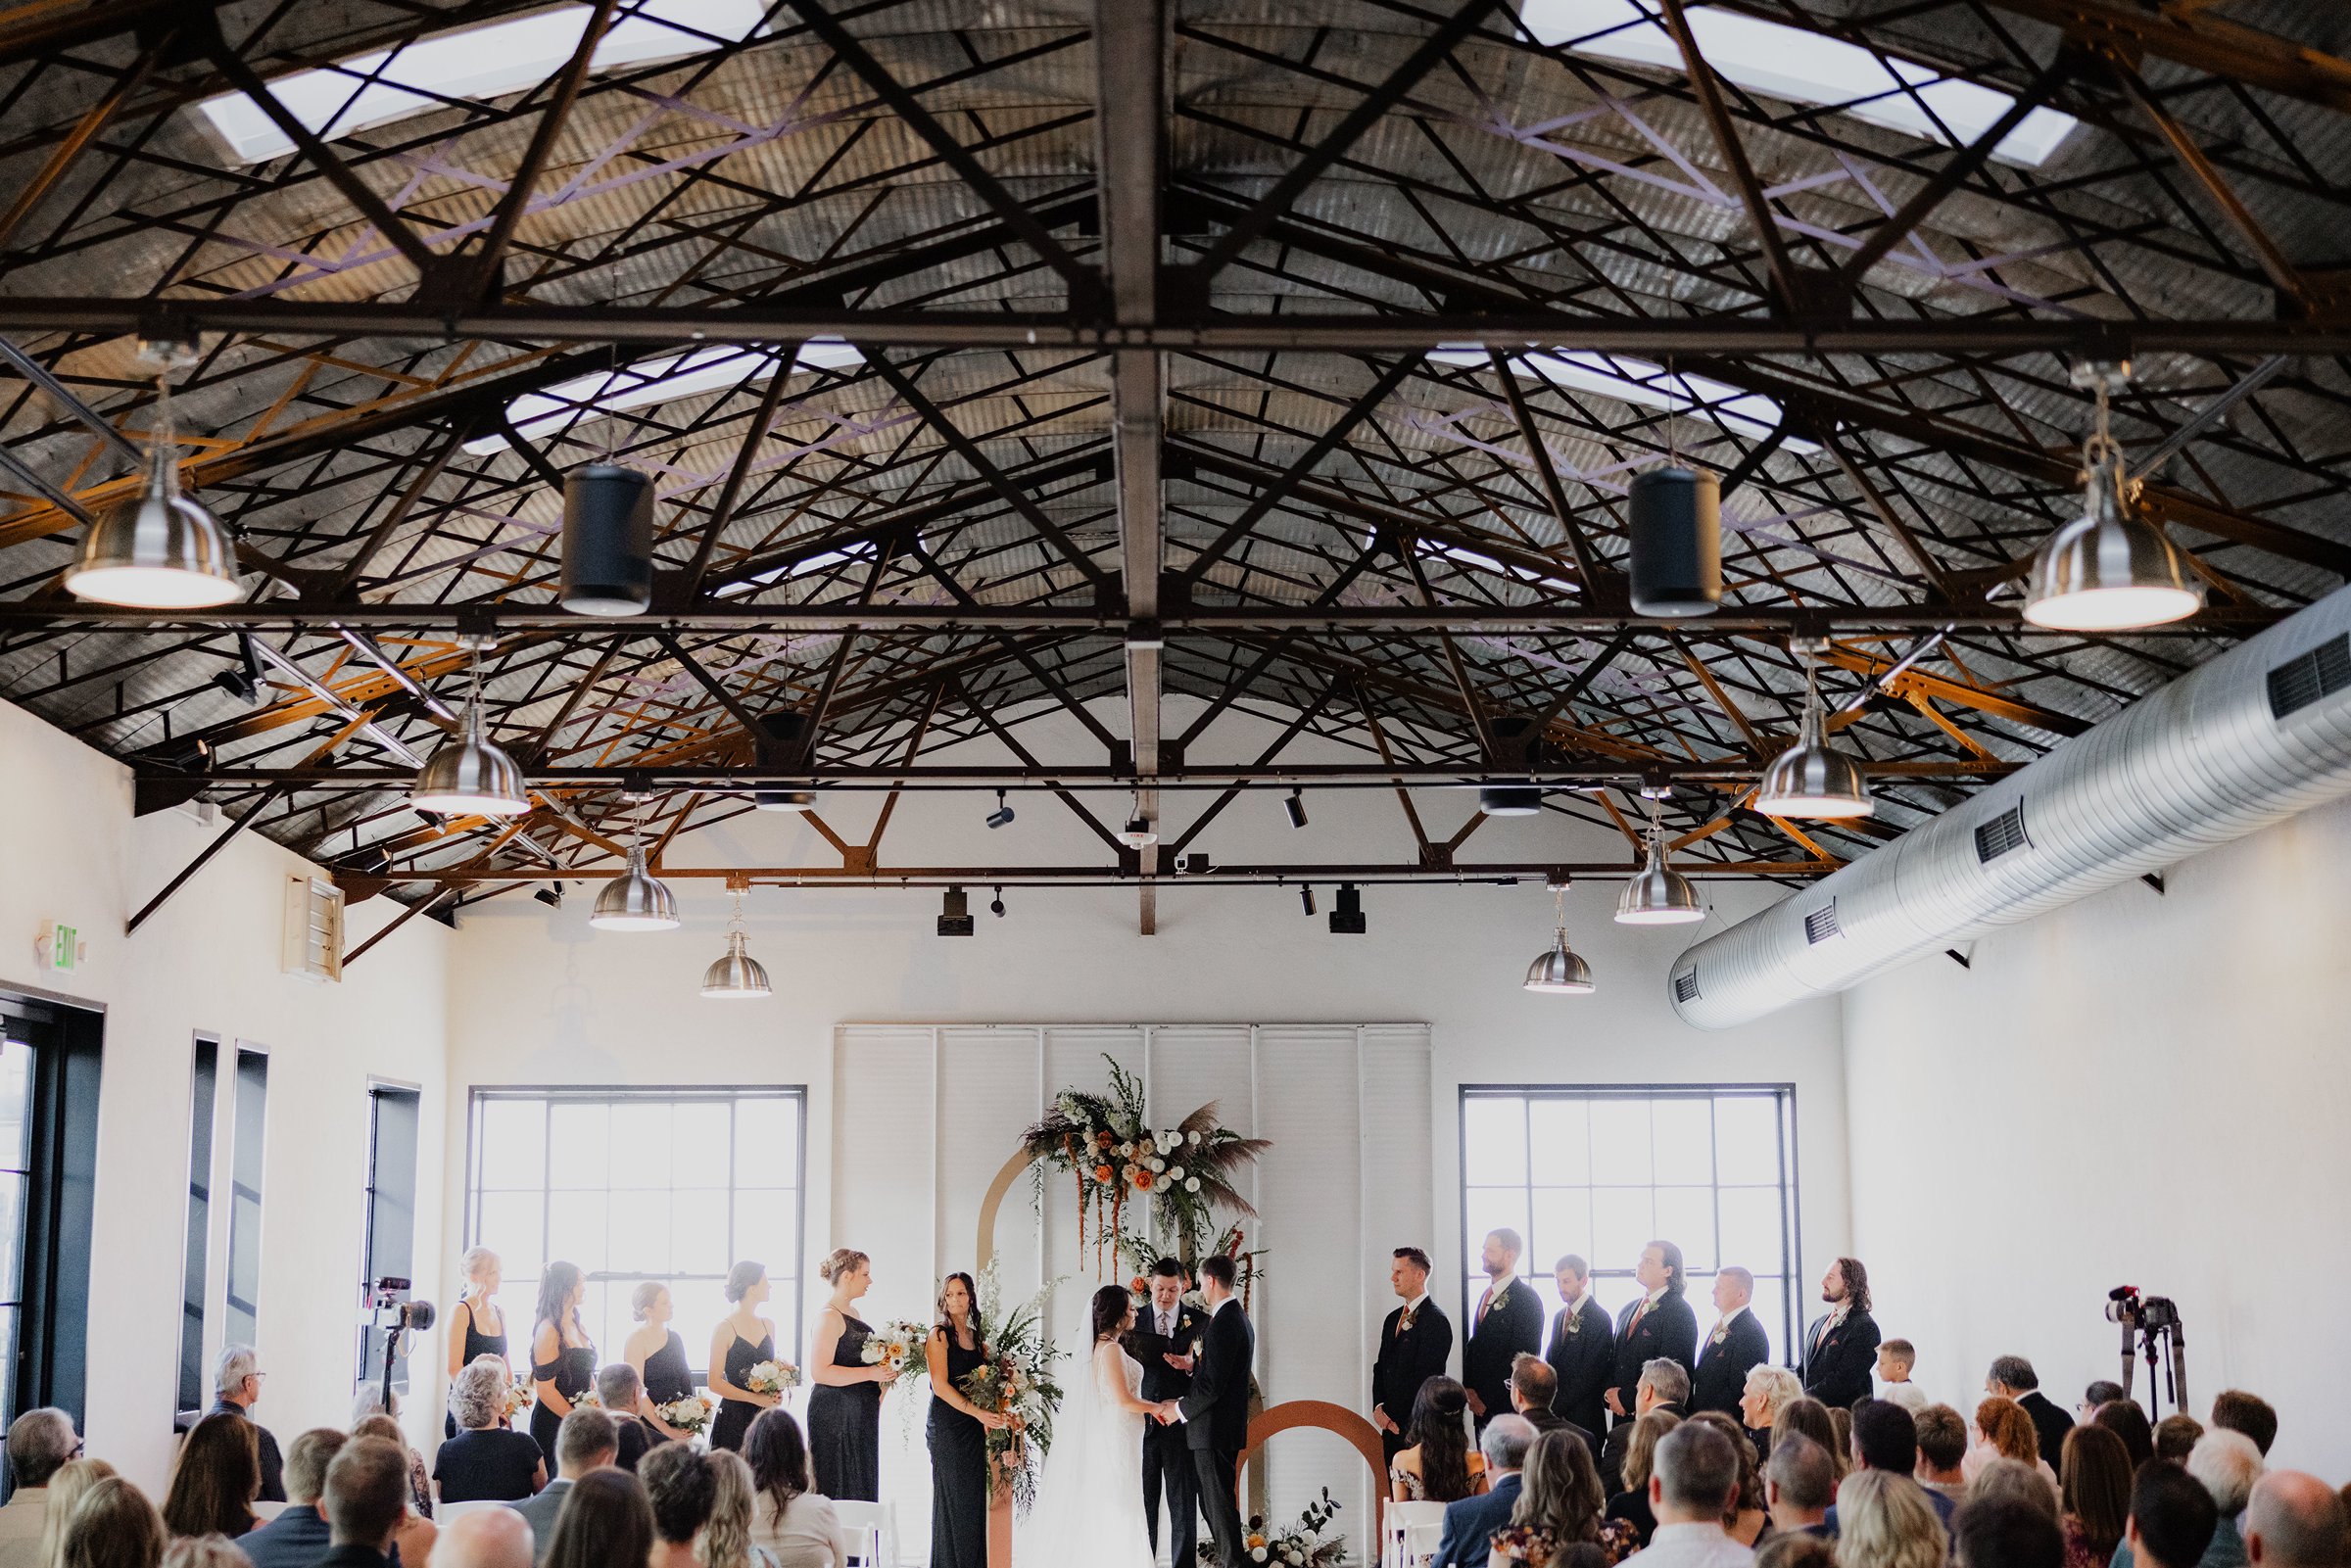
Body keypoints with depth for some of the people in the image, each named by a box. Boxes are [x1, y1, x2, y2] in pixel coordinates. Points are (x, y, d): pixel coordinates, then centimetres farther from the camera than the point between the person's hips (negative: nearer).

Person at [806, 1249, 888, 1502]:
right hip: (835, 1413, -9)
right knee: (836, 1485, -6)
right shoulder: (829, 1316, -14)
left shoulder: (852, 1314, 15)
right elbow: (820, 1372, -22)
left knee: (860, 1485, 9)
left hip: (860, 1415, 9)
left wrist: (883, 1370, 11)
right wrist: (870, 1373, -23)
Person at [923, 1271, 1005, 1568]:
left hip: (974, 1428, 6)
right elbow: (941, 1386, -12)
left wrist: (990, 1416, -1)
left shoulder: (976, 1336, 14)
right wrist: (978, 1412, -15)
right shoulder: (939, 1334, -5)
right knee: (953, 1501, -5)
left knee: (974, 1500, 5)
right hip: (948, 1426, -6)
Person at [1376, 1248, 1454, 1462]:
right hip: (1392, 1425, 8)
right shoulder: (1392, 1319, 18)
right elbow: (1380, 1367, 18)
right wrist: (1378, 1407, 1)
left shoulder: (1436, 1320, -10)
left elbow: (1424, 1376, -13)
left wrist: (1399, 1420, -11)